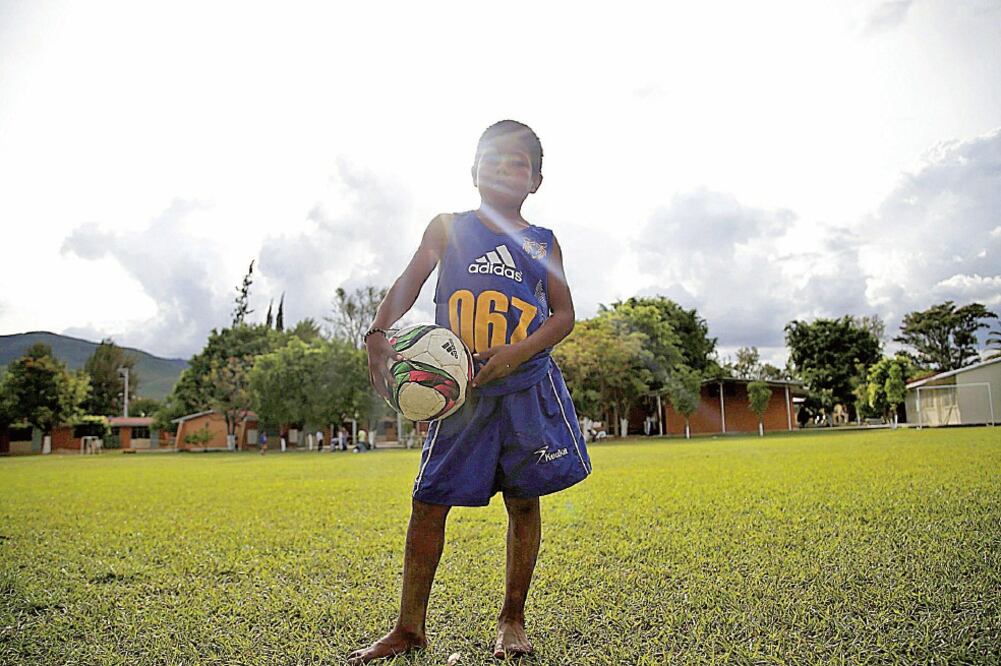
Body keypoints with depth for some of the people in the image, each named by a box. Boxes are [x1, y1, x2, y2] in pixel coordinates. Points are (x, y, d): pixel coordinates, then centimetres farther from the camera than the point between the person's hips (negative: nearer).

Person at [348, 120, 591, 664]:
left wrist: (516, 353, -13)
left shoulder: (542, 242, 10)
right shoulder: (449, 228, 8)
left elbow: (564, 313, 4)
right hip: (460, 387, 0)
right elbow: (409, 282, -3)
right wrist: (378, 334, -22)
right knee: (429, 502, 0)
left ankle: (512, 619, 23)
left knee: (523, 500, 6)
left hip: (527, 385, 1)